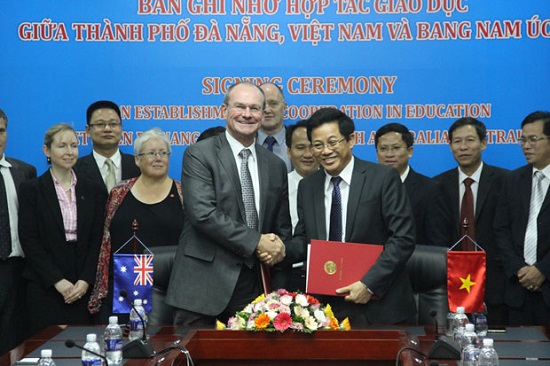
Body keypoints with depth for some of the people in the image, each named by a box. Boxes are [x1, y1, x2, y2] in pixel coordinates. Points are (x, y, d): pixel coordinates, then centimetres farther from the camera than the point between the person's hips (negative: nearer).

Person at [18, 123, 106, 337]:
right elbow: (28, 240, -5)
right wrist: (57, 280, -11)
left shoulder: (93, 190, 10)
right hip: (44, 287, -2)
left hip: (83, 288, 2)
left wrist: (85, 281, -7)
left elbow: (97, 239, 6)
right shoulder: (31, 189, 1)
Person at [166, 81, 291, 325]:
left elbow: (282, 225, 19)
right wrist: (256, 242, -15)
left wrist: (278, 248, -4)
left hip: (253, 289, 4)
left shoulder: (275, 166, 14)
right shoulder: (199, 155, -3)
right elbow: (203, 213, -15)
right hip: (204, 285, -4)